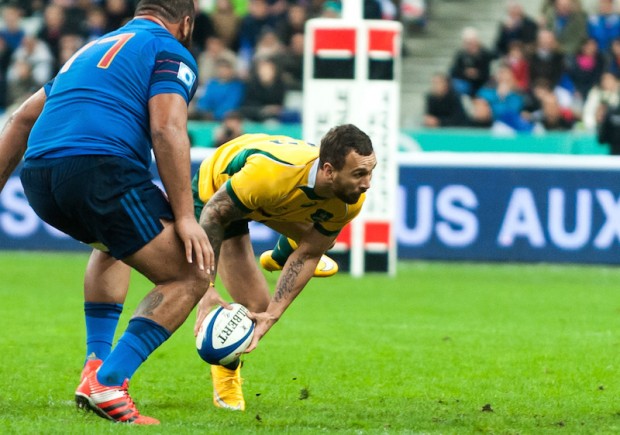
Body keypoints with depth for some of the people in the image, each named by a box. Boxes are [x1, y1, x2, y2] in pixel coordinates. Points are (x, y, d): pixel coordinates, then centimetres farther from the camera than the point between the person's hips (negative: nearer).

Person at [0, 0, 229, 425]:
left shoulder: (93, 50, 33)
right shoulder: (170, 51, 10)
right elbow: (167, 130, -7)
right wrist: (185, 217, -8)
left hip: (37, 177, 8)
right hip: (99, 169, -8)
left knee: (113, 242, 38)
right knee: (191, 277, 0)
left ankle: (97, 364, 24)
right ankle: (107, 384, -14)